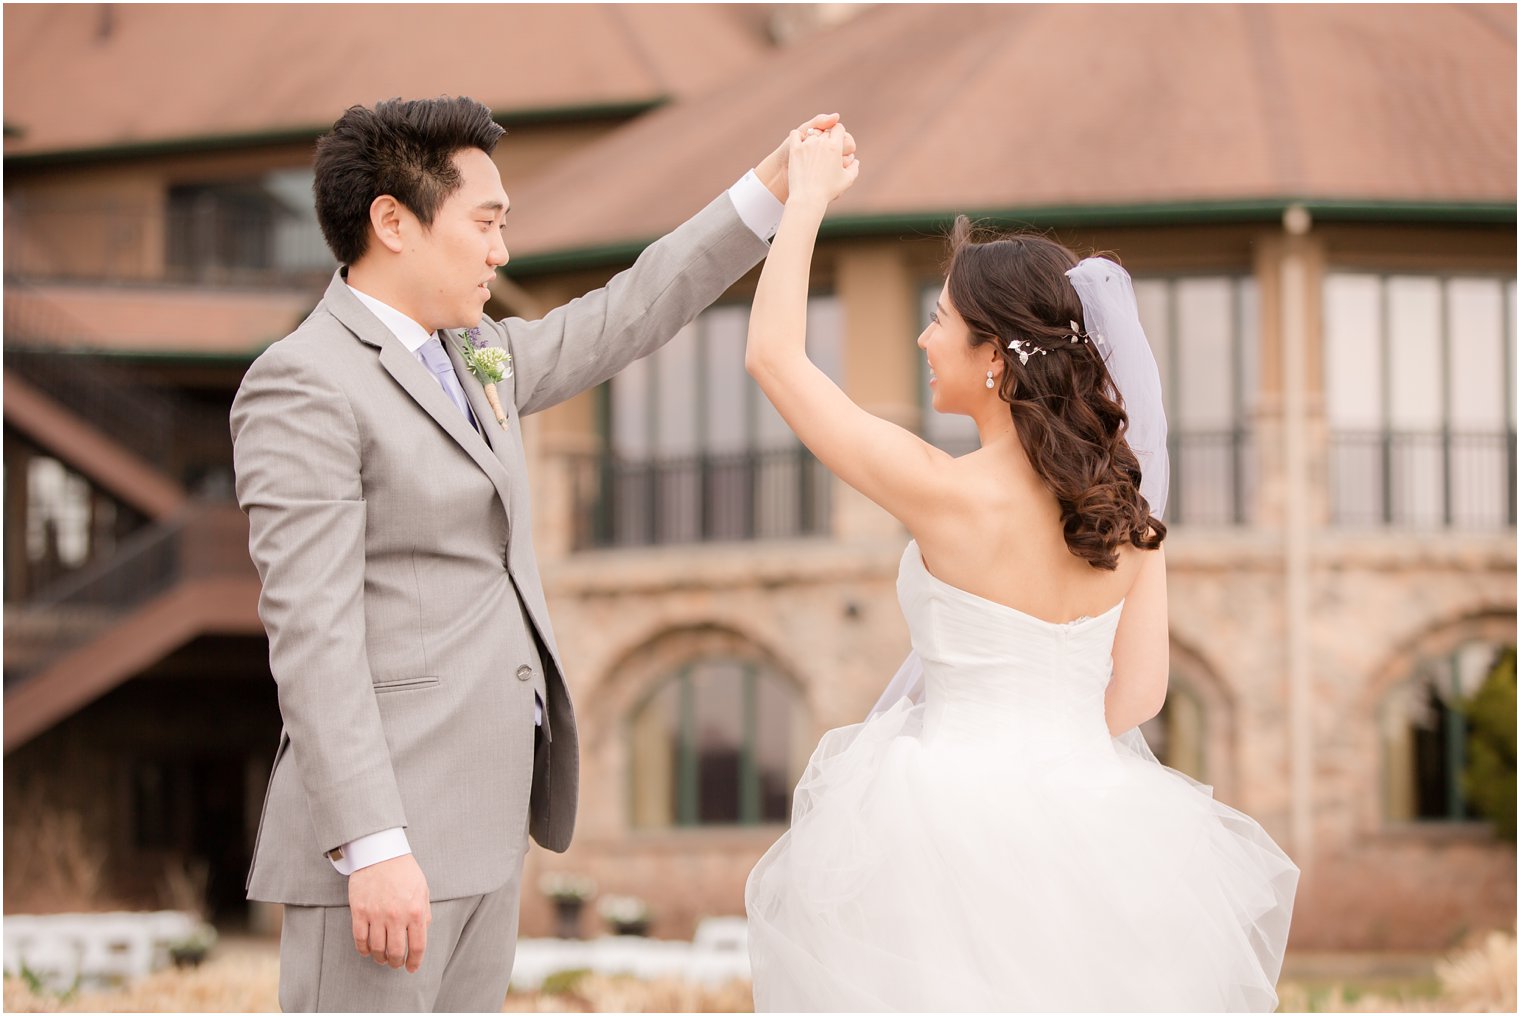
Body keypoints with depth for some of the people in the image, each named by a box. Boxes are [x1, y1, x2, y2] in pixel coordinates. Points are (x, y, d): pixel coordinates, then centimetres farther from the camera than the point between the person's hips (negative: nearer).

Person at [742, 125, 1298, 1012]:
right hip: (1087, 824, 5)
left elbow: (774, 355, -7)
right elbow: (1138, 693, 3)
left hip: (959, 814, -5)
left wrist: (809, 197, 3)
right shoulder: (1127, 507, -1)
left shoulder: (948, 493, -16)